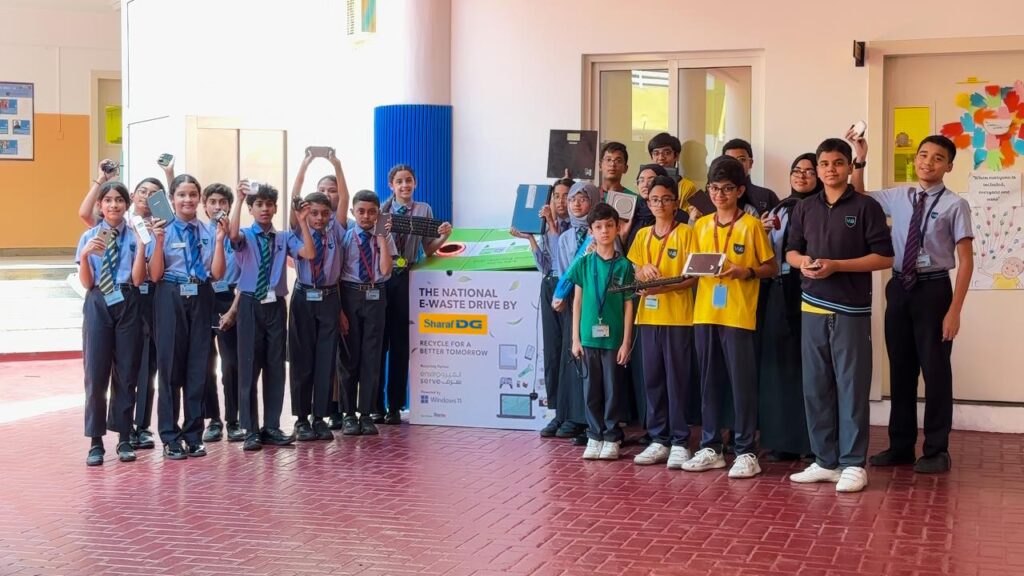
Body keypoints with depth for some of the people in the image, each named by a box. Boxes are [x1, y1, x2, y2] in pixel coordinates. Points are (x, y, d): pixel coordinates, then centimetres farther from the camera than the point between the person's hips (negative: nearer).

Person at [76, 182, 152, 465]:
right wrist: (85, 255, -15)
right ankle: (95, 442, 8)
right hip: (98, 304, 0)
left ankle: (124, 439, 15)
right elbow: (86, 283, 1)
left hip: (127, 304, 0)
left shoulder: (134, 236, 1)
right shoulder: (89, 237, 4)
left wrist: (142, 245, -15)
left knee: (126, 373, 5)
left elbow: (138, 279, -6)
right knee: (96, 373, 0)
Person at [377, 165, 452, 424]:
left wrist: (443, 237, -11)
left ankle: (395, 406, 8)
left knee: (400, 342, 2)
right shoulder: (382, 210, 9)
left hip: (405, 279, 0)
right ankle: (375, 405, 5)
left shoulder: (424, 210, 10)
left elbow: (428, 250, 7)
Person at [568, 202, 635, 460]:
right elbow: (577, 301, 7)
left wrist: (626, 341, -4)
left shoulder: (624, 265, 0)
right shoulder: (584, 263, 5)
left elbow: (628, 305, 1)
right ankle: (594, 436, 17)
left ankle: (611, 438, 13)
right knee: (591, 388, 7)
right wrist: (575, 338, 3)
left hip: (614, 337, -2)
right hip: (589, 336, 2)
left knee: (613, 389, 4)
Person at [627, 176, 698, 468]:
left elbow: (694, 276, -6)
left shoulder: (686, 233, -2)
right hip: (648, 316, 5)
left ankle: (680, 442, 5)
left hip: (678, 316, -5)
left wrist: (664, 286, -20)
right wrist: (644, 270, -7)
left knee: (677, 379, -2)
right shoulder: (642, 235, 13)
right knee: (652, 379, 7)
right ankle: (659, 439, 15)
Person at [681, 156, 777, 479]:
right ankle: (710, 448, 17)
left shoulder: (751, 225, -1)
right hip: (705, 313, 5)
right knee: (709, 382, 9)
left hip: (739, 315, -4)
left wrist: (746, 272, -16)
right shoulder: (701, 226, 12)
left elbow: (771, 268, 2)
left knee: (742, 382, -2)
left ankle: (746, 452, 4)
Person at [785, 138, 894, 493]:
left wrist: (836, 265, -15)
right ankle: (825, 461, 16)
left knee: (851, 386, -2)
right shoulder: (805, 209, 11)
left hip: (851, 310, -5)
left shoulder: (866, 207, -3)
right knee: (815, 386, 7)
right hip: (813, 308, 5)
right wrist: (802, 261, -4)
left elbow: (884, 257, -7)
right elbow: (791, 251, 20)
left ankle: (853, 464, 5)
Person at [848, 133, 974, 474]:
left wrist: (954, 310, -14)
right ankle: (900, 446, 26)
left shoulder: (955, 205, -8)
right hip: (899, 288, 5)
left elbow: (965, 260, -9)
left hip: (933, 289, -4)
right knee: (901, 369, 13)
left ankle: (936, 450, 19)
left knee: (935, 369, 5)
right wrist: (860, 161, 0)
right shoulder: (897, 197, 6)